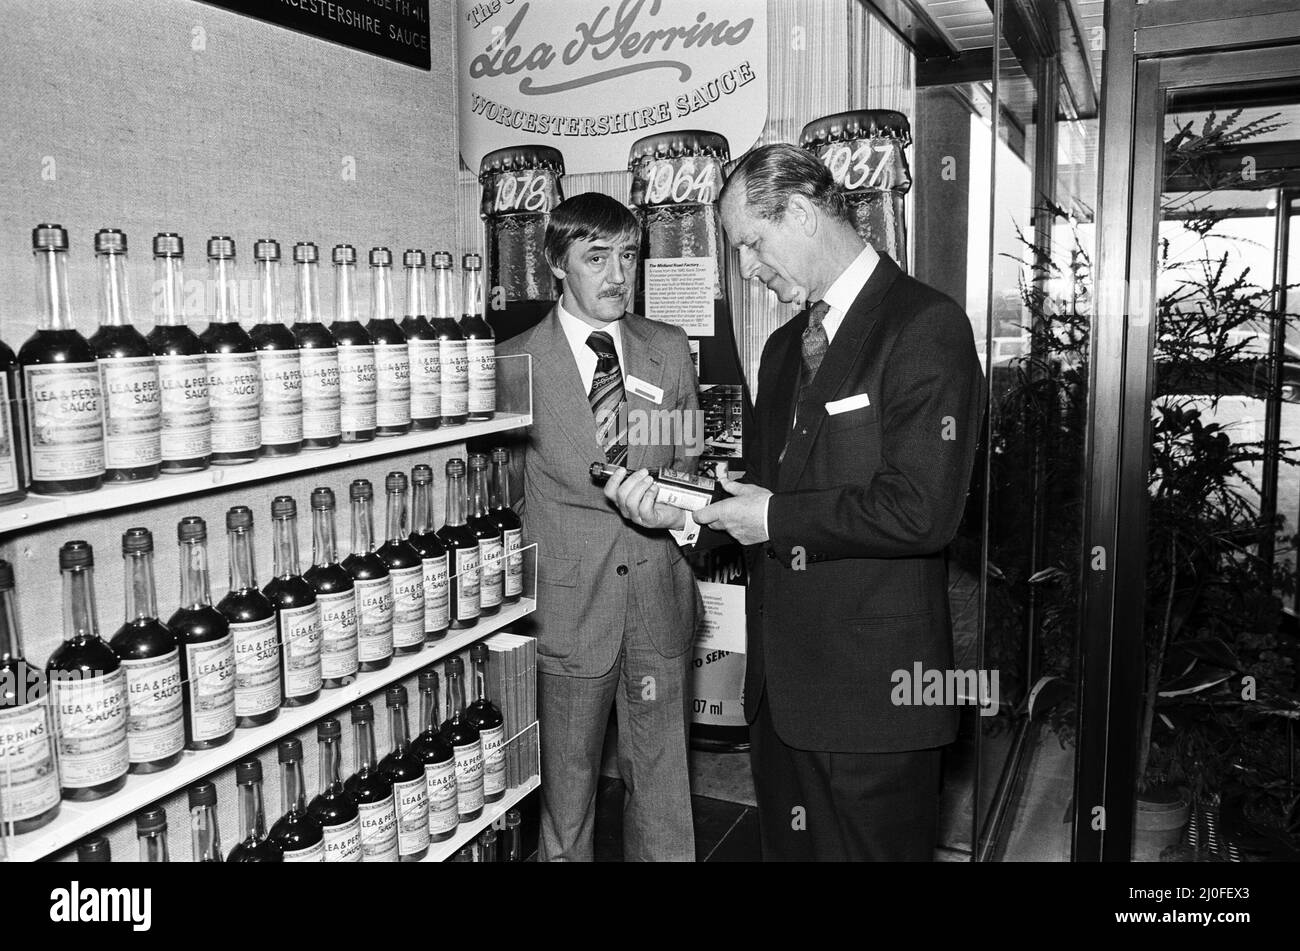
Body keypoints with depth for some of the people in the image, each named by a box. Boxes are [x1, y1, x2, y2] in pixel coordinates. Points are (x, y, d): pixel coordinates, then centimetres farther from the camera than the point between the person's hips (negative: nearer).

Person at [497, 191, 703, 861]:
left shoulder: (670, 349, 6)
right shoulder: (515, 362, -6)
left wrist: (680, 504, -8)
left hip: (660, 604, 3)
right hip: (569, 606, -3)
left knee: (663, 784, 15)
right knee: (566, 790, 12)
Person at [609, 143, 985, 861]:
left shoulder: (926, 327, -14)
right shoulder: (785, 346, 14)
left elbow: (921, 512, -23)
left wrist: (776, 518, -15)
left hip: (874, 692, -8)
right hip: (782, 682, 8)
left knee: (871, 848, 9)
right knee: (785, 845, 21)